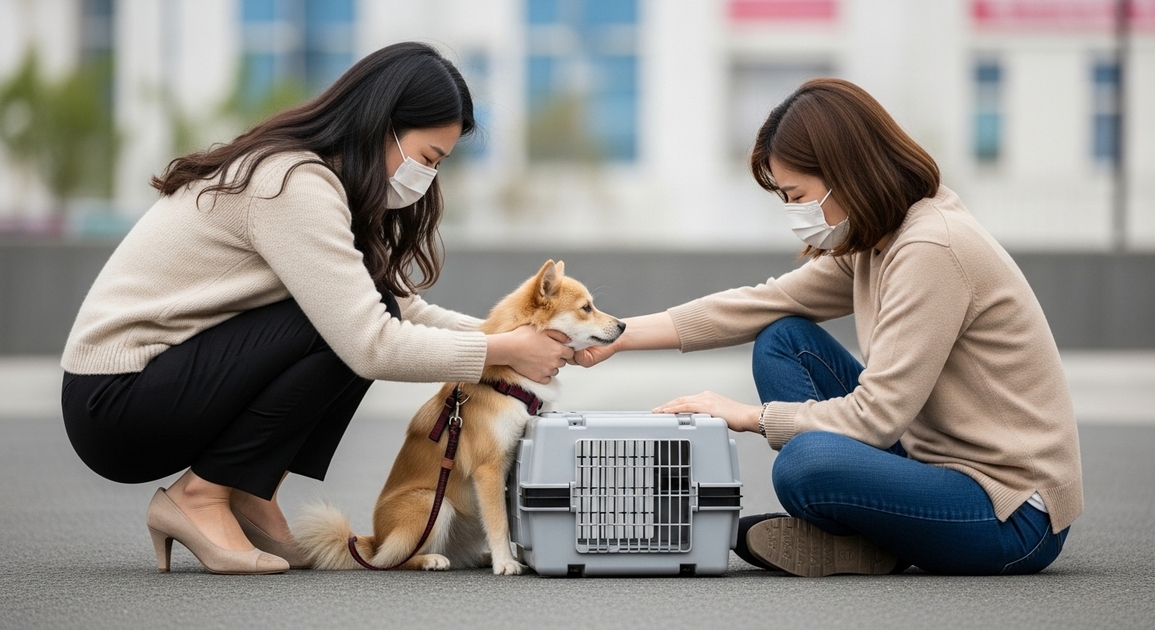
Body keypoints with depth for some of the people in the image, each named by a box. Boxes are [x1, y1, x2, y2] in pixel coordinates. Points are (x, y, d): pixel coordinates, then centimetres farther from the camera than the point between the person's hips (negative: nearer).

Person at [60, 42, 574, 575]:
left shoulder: (316, 176, 11)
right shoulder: (293, 185, -20)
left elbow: (403, 308, 13)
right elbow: (370, 344, -26)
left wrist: (509, 337, -1)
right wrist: (504, 352, -16)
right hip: (114, 406, -10)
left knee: (363, 309, 1)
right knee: (347, 327, -20)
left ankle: (247, 497, 4)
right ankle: (202, 495, -11)